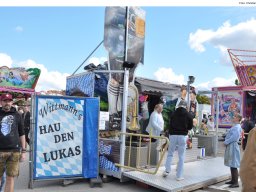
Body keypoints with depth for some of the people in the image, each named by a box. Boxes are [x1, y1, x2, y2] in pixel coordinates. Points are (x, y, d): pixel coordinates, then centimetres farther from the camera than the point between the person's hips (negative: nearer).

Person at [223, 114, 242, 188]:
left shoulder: (237, 127, -15)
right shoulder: (234, 126, 15)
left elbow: (234, 137, -23)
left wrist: (226, 142, -14)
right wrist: (226, 142, 5)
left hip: (233, 146, -10)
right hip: (230, 146, 10)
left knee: (233, 165, -5)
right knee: (231, 165, 16)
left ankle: (236, 183, 1)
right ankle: (233, 180, 26)